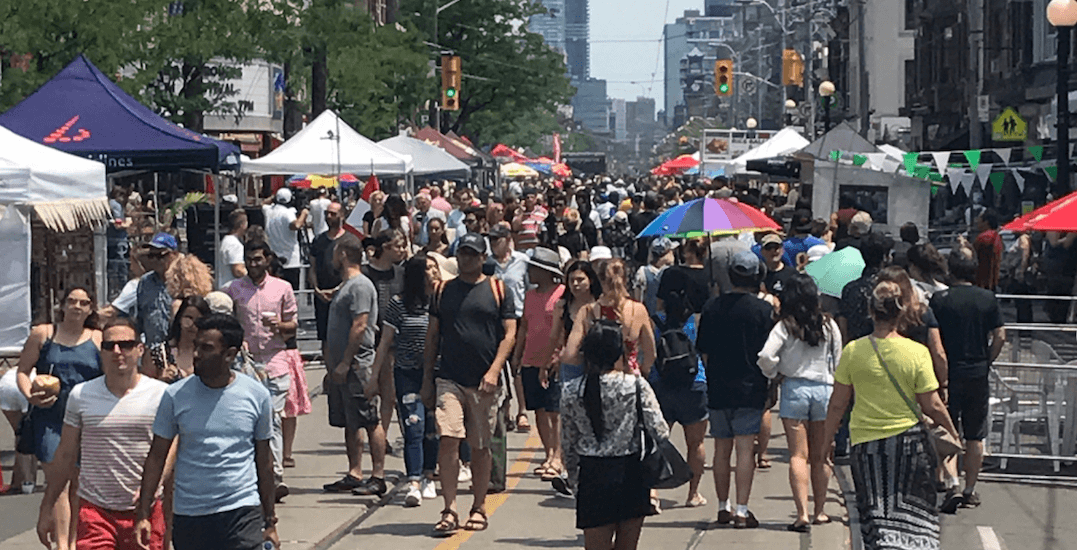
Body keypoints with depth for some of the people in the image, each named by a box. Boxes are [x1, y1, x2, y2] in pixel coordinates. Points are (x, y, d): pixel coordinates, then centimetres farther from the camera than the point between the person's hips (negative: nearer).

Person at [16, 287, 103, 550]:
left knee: (80, 482, 6)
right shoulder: (42, 334, 5)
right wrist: (30, 395, -11)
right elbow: (23, 371, 7)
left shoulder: (99, 339, 6)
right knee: (56, 478, -7)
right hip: (50, 417, -1)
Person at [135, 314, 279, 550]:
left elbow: (263, 460, 8)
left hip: (243, 512, -1)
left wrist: (270, 522, 10)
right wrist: (143, 515, -1)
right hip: (189, 517, 1)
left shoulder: (257, 395, 0)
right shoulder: (176, 395, -1)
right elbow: (156, 457, 5)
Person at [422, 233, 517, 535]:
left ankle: (479, 508, 20)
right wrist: (427, 380, 8)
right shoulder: (443, 291, 11)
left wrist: (494, 371, -12)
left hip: (485, 383, -1)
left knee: (480, 447, 7)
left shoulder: (498, 290, 5)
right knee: (448, 440, -12)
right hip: (449, 379, 1)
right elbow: (432, 337, 13)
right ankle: (449, 510, -10)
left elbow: (509, 334, 0)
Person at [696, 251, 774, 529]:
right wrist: (771, 388, 9)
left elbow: (703, 350, 9)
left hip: (717, 389, 4)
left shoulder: (711, 307, 3)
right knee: (745, 449, -4)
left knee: (722, 449, 13)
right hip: (749, 389, -4)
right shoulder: (763, 309, -8)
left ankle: (723, 507, 22)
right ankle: (741, 511, -8)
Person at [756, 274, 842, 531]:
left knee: (798, 455, -3)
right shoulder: (829, 325, 2)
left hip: (794, 388, -3)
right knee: (820, 456, 13)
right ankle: (819, 511, 23)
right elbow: (838, 362, 7)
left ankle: (802, 514, -12)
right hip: (824, 388, 3)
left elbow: (766, 356, -18)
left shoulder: (785, 326, -8)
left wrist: (775, 375, 0)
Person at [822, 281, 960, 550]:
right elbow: (932, 406, -6)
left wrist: (827, 439, 13)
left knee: (876, 515, 7)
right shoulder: (917, 353, -11)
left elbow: (837, 404, 0)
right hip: (910, 440, -1)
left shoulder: (853, 351, -7)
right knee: (915, 515, 15)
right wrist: (952, 432, 11)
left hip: (866, 442, 1)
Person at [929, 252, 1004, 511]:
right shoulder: (988, 298, 0)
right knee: (975, 436, 11)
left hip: (949, 373, -2)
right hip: (978, 374, 2)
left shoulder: (939, 299, -6)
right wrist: (986, 362, 11)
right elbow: (999, 337, -2)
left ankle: (952, 484, -12)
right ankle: (970, 490, 15)